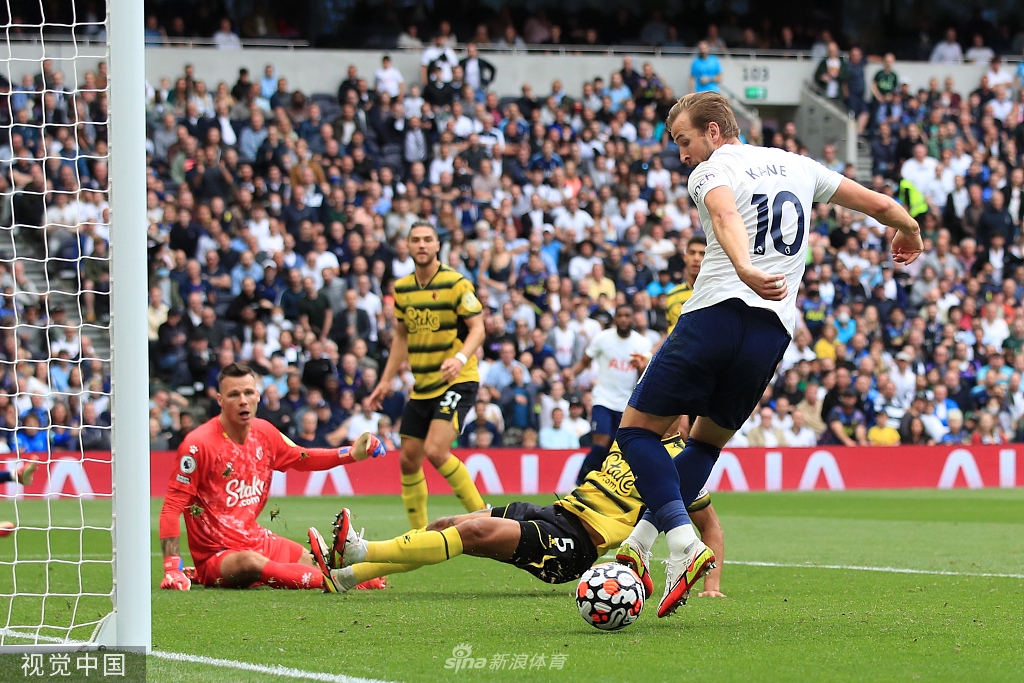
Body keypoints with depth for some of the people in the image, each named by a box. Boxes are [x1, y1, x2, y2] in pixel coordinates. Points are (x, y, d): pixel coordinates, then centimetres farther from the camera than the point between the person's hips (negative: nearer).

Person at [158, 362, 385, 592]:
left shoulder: (264, 432, 3)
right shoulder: (199, 444, -18)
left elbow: (301, 458, 24)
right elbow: (172, 507, -18)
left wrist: (353, 454, 11)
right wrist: (173, 569, -27)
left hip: (258, 541, 8)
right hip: (216, 555, -8)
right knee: (251, 563, -38)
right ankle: (328, 581, -34)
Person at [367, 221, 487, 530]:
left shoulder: (455, 283, -9)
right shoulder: (402, 289, 9)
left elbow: (477, 328, -13)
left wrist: (461, 358, -31)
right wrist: (385, 381, 19)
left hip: (458, 381, -7)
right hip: (422, 386, 7)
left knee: (435, 450, -22)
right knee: (409, 458, 6)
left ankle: (483, 516, -10)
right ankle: (419, 534, 20)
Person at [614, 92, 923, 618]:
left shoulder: (712, 171, 2)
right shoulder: (796, 166, 20)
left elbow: (726, 215, -22)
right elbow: (879, 205, 26)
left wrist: (745, 269, -42)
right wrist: (909, 231, 49)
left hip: (716, 313, -6)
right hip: (774, 332, 6)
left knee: (637, 430, 3)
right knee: (708, 441, 20)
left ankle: (686, 545, -14)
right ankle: (638, 544, 6)